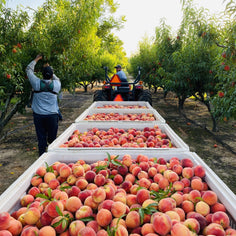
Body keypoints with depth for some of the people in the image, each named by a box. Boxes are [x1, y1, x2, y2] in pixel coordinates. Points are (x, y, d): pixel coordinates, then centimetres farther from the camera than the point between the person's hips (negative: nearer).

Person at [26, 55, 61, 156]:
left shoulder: (37, 83, -5)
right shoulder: (56, 84, -3)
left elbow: (29, 70, 11)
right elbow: (56, 78, 23)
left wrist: (36, 59, 22)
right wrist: (49, 69, 27)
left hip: (38, 115, 0)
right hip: (52, 115, 0)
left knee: (41, 138, 6)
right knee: (52, 138, 10)